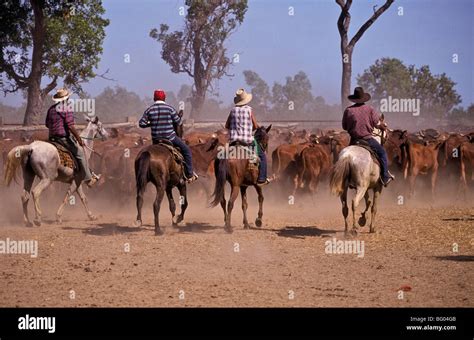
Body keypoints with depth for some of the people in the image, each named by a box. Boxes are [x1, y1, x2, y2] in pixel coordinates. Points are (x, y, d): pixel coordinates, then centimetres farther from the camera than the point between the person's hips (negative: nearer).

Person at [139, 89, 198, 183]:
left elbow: (141, 124, 0)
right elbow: (178, 122, -3)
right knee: (186, 150, 10)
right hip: (170, 138, -3)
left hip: (156, 140, 3)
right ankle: (189, 175, 6)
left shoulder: (149, 110, -1)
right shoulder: (170, 108, -8)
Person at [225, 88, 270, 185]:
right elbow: (255, 126, -5)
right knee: (262, 155, 12)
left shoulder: (233, 110, 3)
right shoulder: (249, 110, -6)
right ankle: (261, 179, 4)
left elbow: (227, 125, 6)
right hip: (247, 140, -3)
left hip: (233, 140, 3)